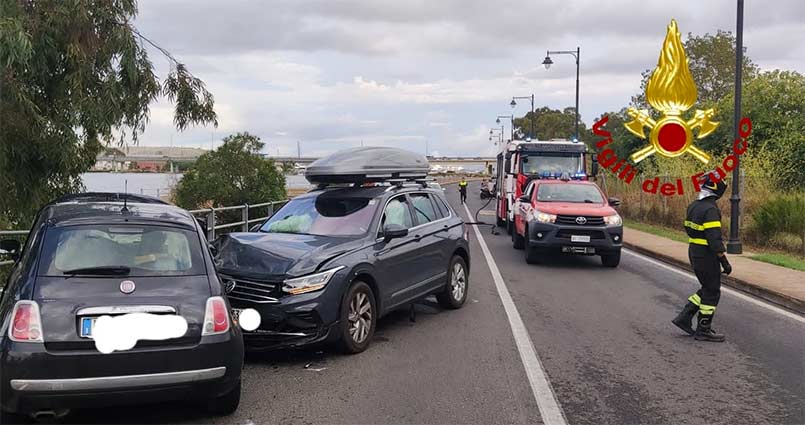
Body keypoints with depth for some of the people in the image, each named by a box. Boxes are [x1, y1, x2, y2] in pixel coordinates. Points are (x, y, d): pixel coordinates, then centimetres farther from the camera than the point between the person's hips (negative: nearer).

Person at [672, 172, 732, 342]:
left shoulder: (693, 206, 7)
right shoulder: (710, 209, -21)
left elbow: (688, 229, 18)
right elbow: (715, 239, -24)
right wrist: (725, 262, -18)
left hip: (693, 253, 9)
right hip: (707, 256, -9)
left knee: (707, 288, 19)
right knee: (712, 292, 4)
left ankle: (684, 317, 17)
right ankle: (704, 330, 11)